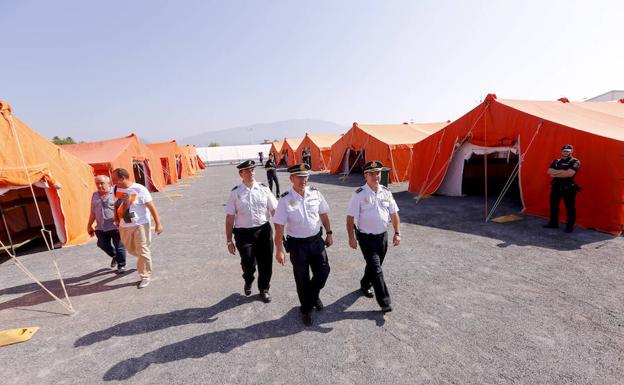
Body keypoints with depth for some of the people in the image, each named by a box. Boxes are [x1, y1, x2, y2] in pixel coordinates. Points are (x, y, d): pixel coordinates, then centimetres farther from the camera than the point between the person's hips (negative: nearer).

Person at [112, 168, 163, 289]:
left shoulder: (139, 189, -18)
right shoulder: (116, 189, -1)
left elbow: (151, 207, -15)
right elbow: (116, 205, 17)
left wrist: (158, 223, -15)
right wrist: (116, 219, 16)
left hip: (140, 224, -6)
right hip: (124, 226, 6)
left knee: (143, 252, -1)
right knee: (130, 249, 20)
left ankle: (146, 277, 13)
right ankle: (144, 259, 50)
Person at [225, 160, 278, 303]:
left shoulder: (263, 189, -1)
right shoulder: (235, 193, -4)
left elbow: (274, 211, 3)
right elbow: (229, 218, -1)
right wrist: (229, 241, 0)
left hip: (264, 230, 2)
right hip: (244, 233, -1)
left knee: (266, 263, 11)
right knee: (248, 264, 0)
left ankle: (264, 289, 40)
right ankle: (248, 282, 39)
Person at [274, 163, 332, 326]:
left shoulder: (315, 193, -5)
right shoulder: (285, 200, -15)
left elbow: (323, 214, 7)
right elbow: (279, 227, -13)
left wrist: (329, 233, 11)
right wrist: (279, 250, -15)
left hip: (316, 240, 3)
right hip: (297, 244, -3)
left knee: (323, 272, 10)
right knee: (302, 279, 11)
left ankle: (314, 295, 44)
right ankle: (306, 310, 36)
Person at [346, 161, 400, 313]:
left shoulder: (386, 192, 0)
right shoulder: (359, 194, -14)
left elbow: (394, 214, 7)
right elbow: (350, 217, -12)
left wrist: (397, 233, 1)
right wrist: (351, 238, -14)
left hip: (383, 236, 5)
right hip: (366, 237, -5)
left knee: (374, 265, 21)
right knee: (376, 269, -4)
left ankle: (365, 285, 47)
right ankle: (385, 302, 9)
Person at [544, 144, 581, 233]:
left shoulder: (575, 162, -4)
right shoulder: (556, 161, 11)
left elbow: (570, 174, -20)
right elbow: (549, 171, -4)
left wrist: (555, 174, -12)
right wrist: (562, 171, -15)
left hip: (568, 188, -5)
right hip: (556, 187, 5)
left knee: (570, 207, 1)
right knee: (553, 205, 13)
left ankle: (570, 226, 12)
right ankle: (553, 223, 26)